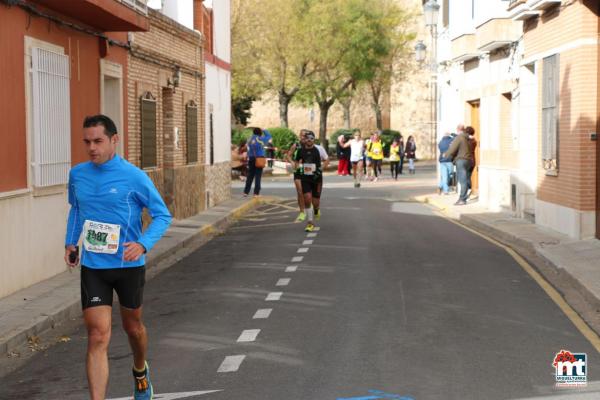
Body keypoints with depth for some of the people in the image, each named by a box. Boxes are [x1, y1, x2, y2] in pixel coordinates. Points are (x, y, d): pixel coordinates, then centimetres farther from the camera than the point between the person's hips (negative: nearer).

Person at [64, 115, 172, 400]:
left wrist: (143, 244, -22)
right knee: (97, 338, -9)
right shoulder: (77, 175, 1)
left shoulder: (134, 176, -12)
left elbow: (162, 215, -6)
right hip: (92, 267, 2)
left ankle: (140, 372, 50)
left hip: (129, 265, -1)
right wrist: (70, 242, 8)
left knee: (133, 327, 19)